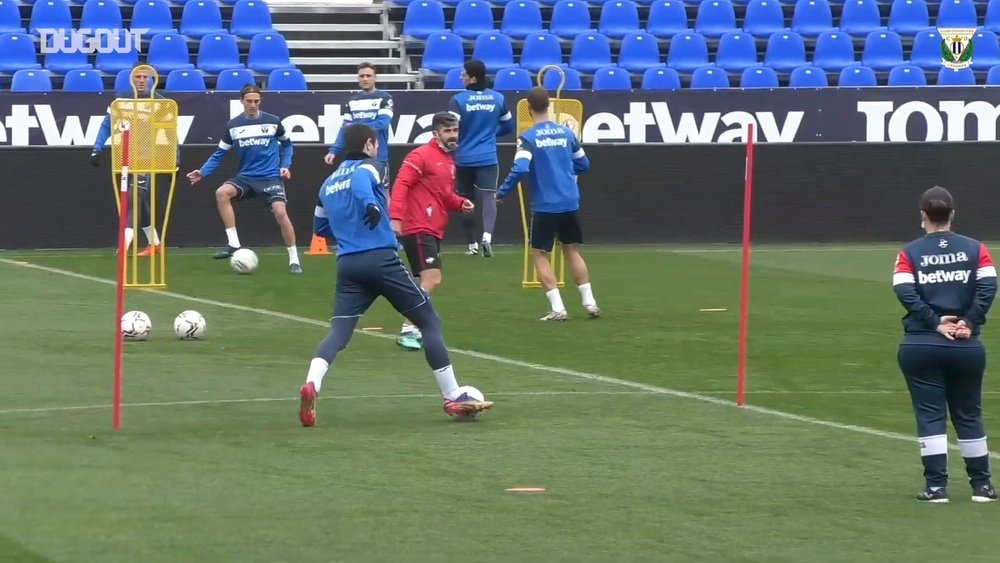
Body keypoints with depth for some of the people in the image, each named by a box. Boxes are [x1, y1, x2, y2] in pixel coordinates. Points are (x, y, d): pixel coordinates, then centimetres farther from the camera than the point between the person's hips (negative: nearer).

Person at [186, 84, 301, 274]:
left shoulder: (272, 122, -3)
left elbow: (286, 144, 14)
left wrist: (285, 165, 0)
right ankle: (233, 244, -19)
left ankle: (294, 260, -5)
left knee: (280, 212, -21)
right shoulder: (233, 126, 0)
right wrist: (202, 172, -7)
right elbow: (219, 154, 5)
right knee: (222, 193, -26)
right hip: (246, 177, 2)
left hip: (271, 177, -2)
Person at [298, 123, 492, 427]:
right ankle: (453, 398, 6)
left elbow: (320, 228, 31)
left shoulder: (328, 184, 21)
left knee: (338, 333, 0)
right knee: (430, 322, 6)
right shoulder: (369, 166, 2)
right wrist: (372, 205, -42)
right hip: (381, 260, -5)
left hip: (347, 265, 5)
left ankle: (311, 385, -30)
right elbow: (360, 178, -24)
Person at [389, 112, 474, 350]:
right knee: (432, 279, -16)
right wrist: (396, 217, -29)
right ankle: (408, 330, -12)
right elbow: (401, 185, -18)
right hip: (418, 229, -10)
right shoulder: (421, 156, -10)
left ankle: (413, 329, 19)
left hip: (434, 231, 10)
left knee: (429, 282, 12)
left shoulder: (448, 160, 17)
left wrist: (460, 203, 6)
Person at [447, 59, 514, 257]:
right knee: (489, 198, -6)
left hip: (464, 159, -1)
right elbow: (508, 127, 15)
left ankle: (472, 245, 21)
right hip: (488, 159, 1)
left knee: (466, 201, 14)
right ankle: (487, 236, -31)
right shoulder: (498, 98, 2)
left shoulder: (458, 100, -10)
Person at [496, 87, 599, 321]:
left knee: (539, 254, 7)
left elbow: (520, 169, -22)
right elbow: (583, 164, 14)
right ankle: (589, 302, 16)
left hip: (545, 205, -4)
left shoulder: (527, 138, -10)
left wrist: (501, 193, -11)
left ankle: (557, 308, -1)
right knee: (572, 250, 20)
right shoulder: (567, 133, 4)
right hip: (570, 204, 4)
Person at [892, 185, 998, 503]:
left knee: (930, 415, 3)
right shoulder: (974, 249, 4)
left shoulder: (910, 253, 1)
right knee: (969, 415, 13)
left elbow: (905, 293, -13)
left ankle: (936, 486, -3)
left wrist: (936, 323, -11)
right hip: (967, 347, 1)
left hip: (920, 348, -1)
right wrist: (969, 323, -11)